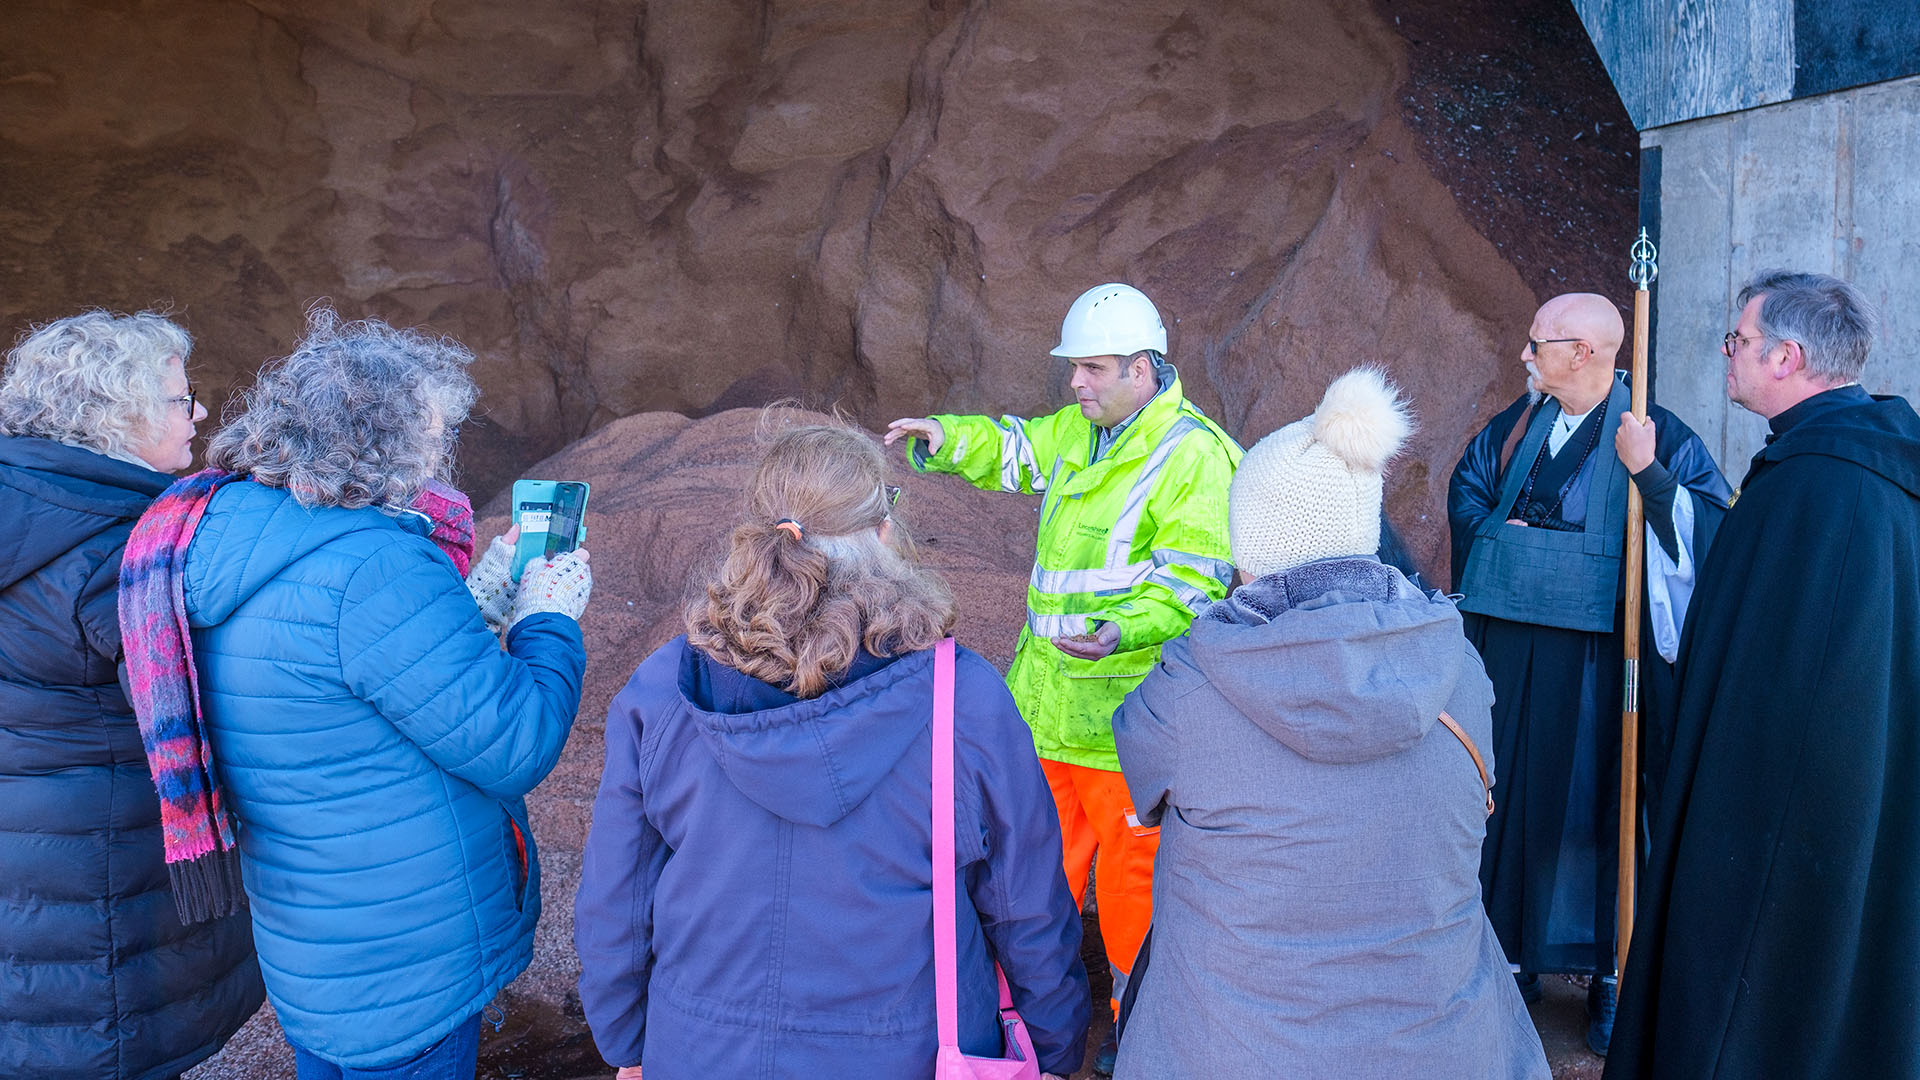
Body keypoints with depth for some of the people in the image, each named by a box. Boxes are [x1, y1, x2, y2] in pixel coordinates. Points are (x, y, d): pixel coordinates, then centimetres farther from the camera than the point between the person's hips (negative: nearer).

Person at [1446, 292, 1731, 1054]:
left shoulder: (1655, 433, -6)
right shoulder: (1518, 423, 8)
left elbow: (1711, 526, -14)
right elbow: (1467, 486, 23)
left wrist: (1651, 475, -26)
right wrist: (1492, 530, 6)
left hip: (1596, 655, -4)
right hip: (1508, 645, 5)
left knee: (1598, 799, 2)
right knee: (1509, 790, 9)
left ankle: (1614, 973, 16)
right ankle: (1513, 953, 24)